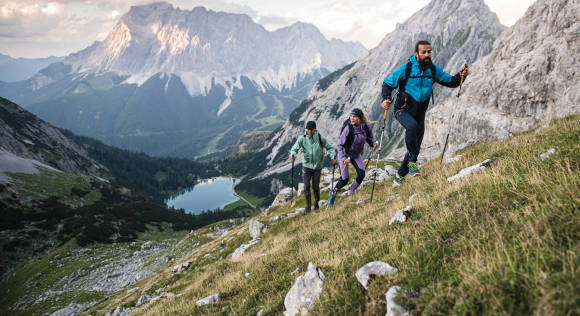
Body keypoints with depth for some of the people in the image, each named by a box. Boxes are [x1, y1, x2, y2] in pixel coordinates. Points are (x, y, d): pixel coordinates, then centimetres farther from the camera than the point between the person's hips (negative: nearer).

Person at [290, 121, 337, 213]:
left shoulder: (321, 138, -7)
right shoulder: (302, 138, -7)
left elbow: (330, 147, 1)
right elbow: (295, 148, -7)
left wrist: (333, 156, -16)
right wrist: (292, 155, -29)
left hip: (317, 166, 0)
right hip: (306, 166, 0)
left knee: (316, 187, 5)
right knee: (306, 186, -4)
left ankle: (316, 202, 32)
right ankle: (308, 206, 10)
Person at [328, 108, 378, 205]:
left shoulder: (366, 127, -13)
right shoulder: (348, 128, -27)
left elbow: (370, 138, 5)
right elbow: (340, 145, -21)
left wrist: (374, 142, -18)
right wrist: (344, 158, -30)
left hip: (356, 155, 5)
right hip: (344, 154, -4)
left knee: (361, 174, -11)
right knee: (344, 179, -7)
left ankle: (351, 191, 15)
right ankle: (333, 193, 21)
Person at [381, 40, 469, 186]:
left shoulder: (434, 69, 0)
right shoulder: (405, 69, -12)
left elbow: (450, 81, 7)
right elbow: (387, 83, -4)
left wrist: (460, 76, -14)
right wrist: (386, 99, -21)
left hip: (419, 113, 5)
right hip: (403, 110, -5)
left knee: (416, 146, 7)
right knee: (412, 126, -38)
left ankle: (400, 175, 27)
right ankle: (412, 162, -19)